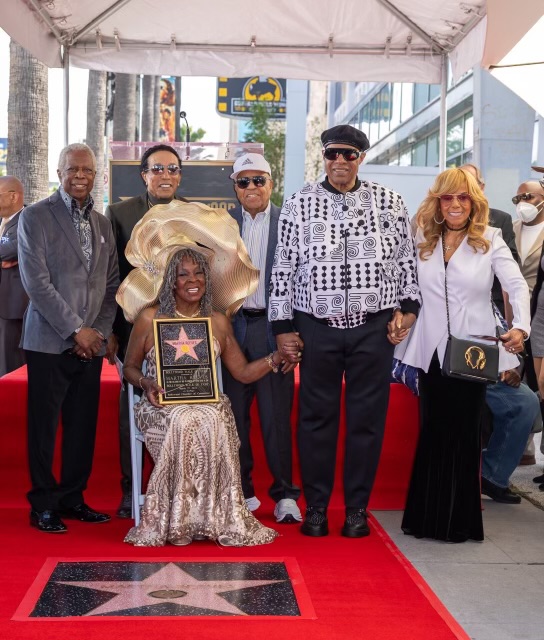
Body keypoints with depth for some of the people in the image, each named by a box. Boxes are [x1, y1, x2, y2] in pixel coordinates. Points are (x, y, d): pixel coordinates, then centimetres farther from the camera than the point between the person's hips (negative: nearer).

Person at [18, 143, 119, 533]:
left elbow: (111, 284, 13)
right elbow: (36, 281, -11)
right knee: (44, 427, 1)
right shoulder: (36, 217, -3)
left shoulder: (102, 223, 14)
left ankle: (72, 498, 21)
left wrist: (100, 331, -1)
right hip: (50, 341, -5)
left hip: (91, 343, 5)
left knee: (83, 427, 8)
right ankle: (43, 505, 13)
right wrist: (75, 330, -13)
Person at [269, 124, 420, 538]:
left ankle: (358, 508, 18)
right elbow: (284, 269, 5)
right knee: (316, 416, 5)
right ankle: (315, 507, 18)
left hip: (374, 328, 1)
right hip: (317, 328, 0)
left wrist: (408, 307, 3)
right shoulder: (298, 205, 3)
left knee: (368, 417, 5)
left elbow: (406, 259, 11)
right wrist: (283, 326, 2)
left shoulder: (389, 203, 5)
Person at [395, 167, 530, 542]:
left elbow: (518, 286, -10)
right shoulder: (422, 242, 8)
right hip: (431, 352, 2)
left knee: (464, 434, 5)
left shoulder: (490, 241, -1)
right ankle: (429, 515, 19)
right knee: (432, 433, 8)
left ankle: (460, 520, 17)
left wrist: (521, 327, -25)